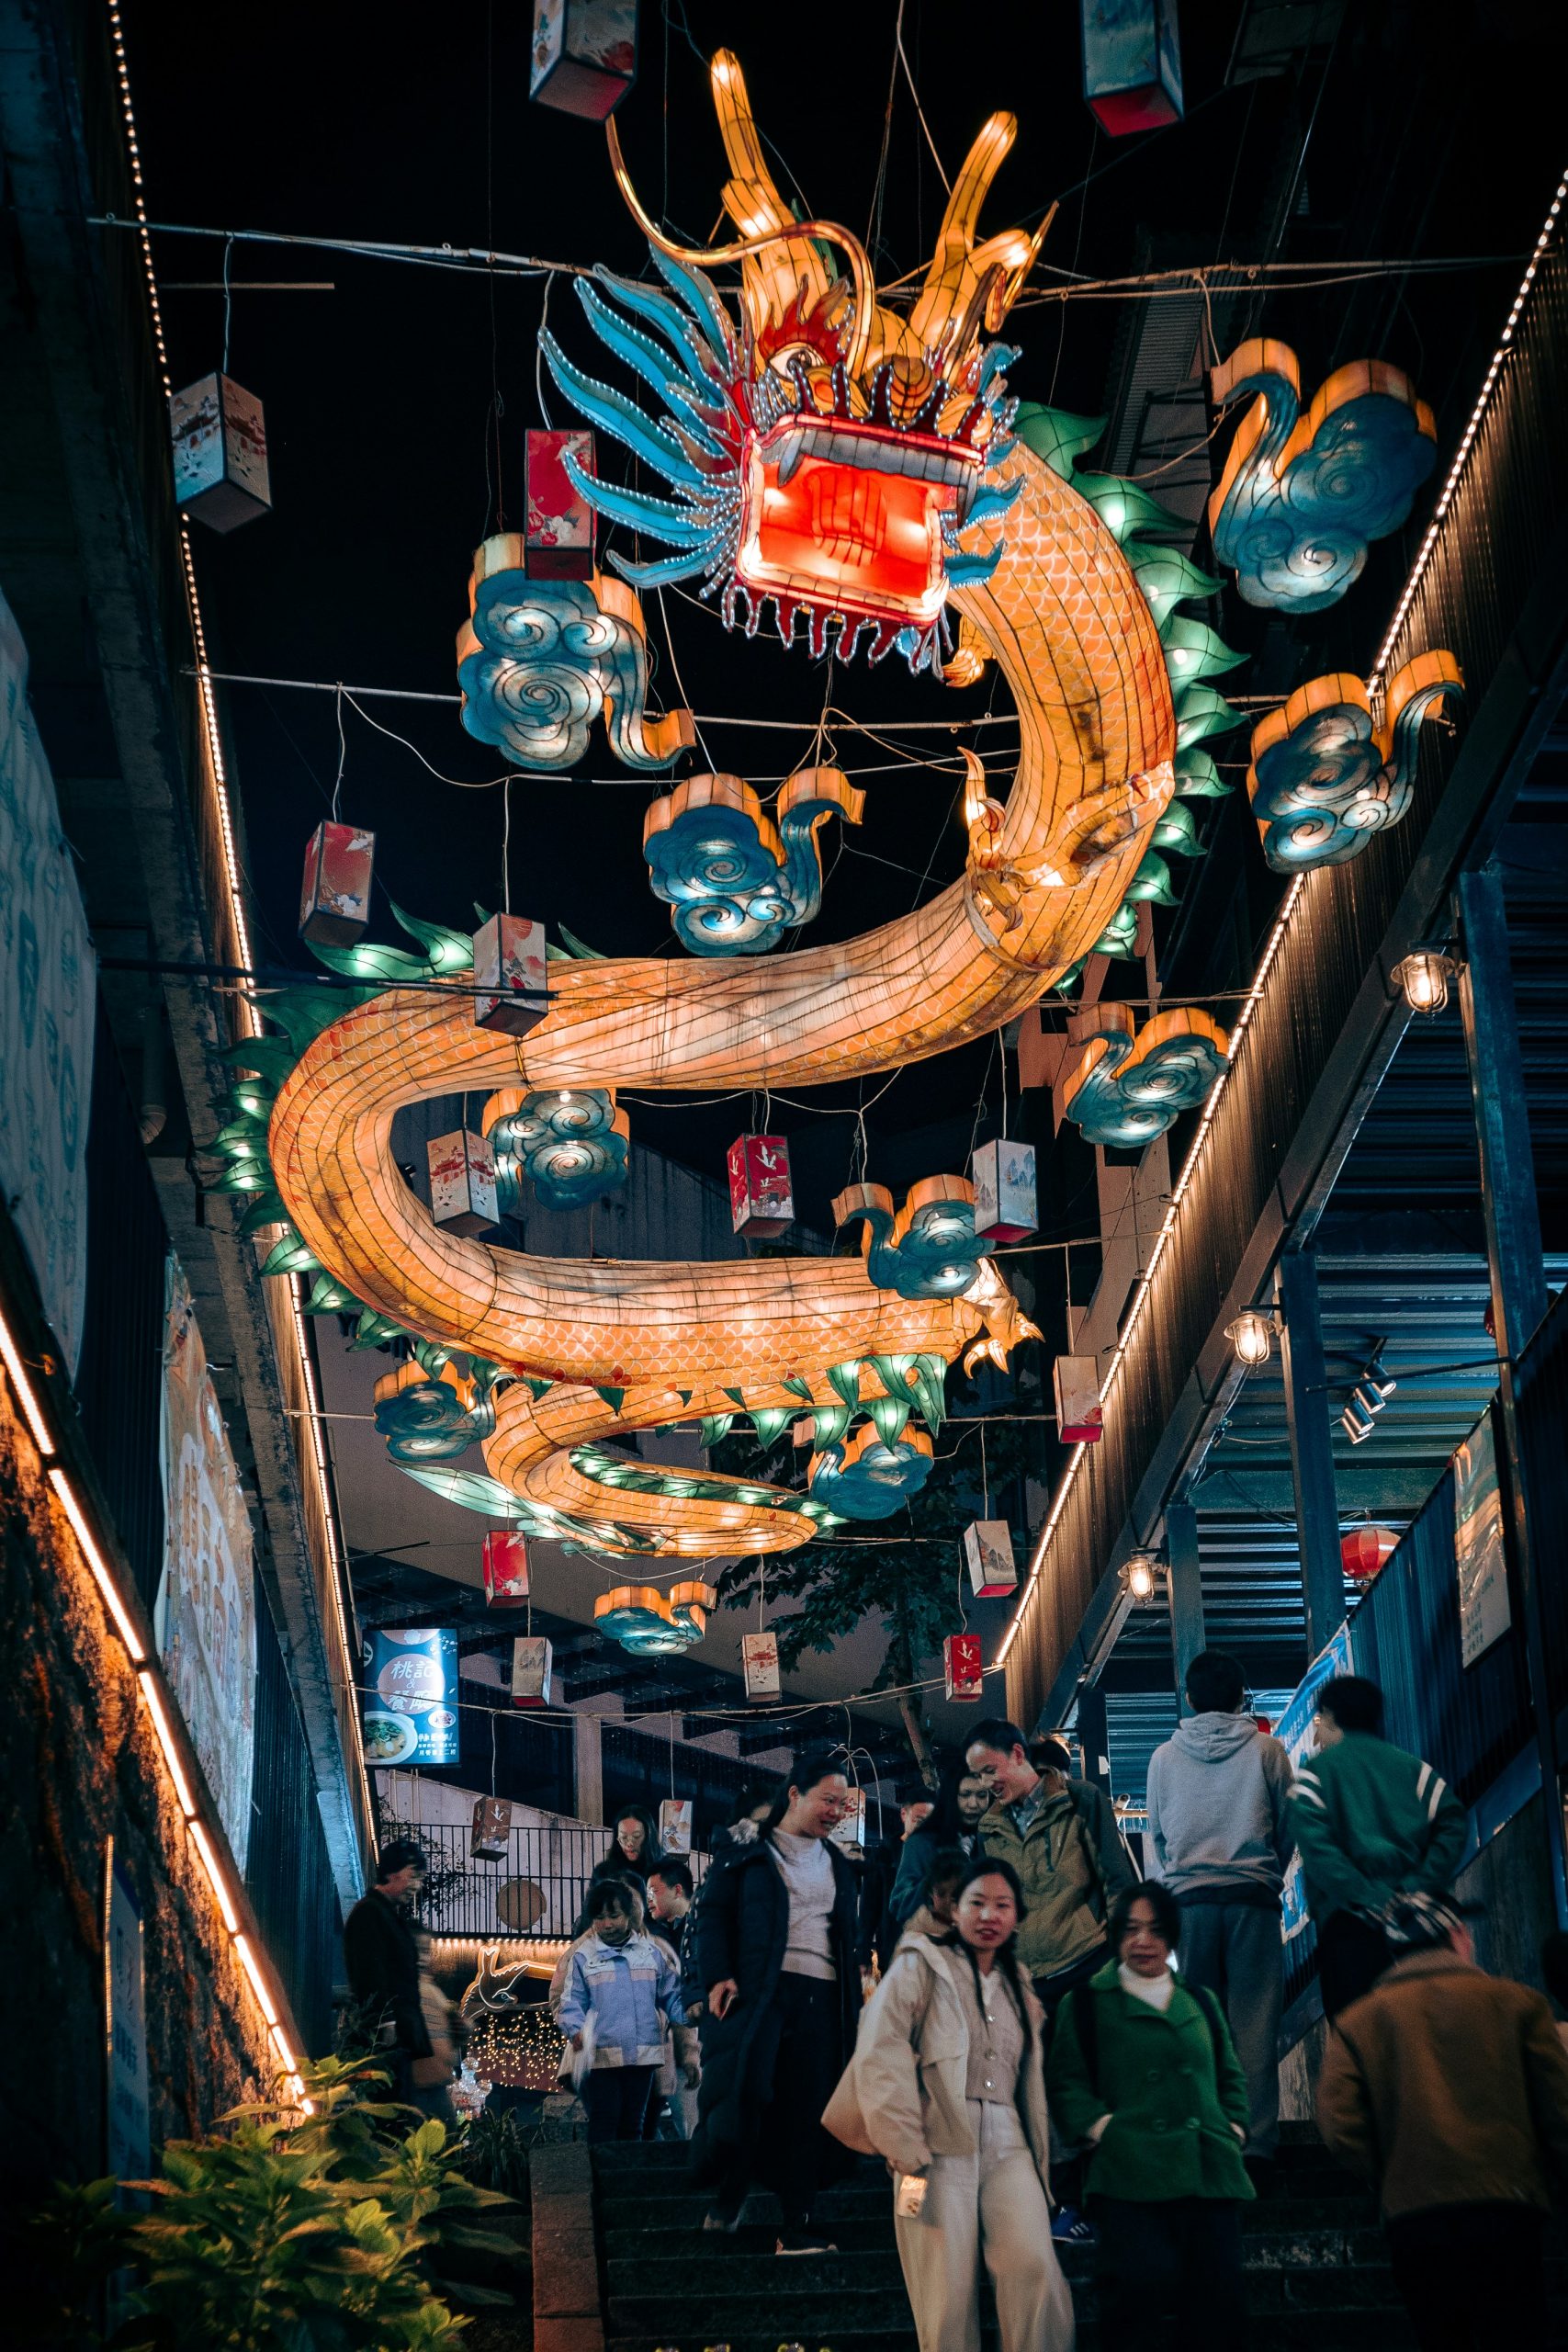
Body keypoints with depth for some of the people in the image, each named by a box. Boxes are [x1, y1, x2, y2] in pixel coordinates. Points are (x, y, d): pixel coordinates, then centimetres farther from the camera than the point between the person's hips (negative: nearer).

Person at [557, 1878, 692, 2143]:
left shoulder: (653, 1952, 10)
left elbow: (673, 1999, 12)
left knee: (632, 2126, 9)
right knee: (604, 2126, -8)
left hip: (643, 2055, 2)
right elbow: (572, 2004, 3)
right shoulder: (583, 1956, 6)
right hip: (601, 2057, -2)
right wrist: (576, 2032, -18)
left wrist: (687, 2051, 4)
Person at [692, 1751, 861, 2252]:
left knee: (807, 2110, -1)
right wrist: (718, 1976, -14)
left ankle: (796, 2228, 2)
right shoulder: (747, 1849, 5)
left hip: (819, 1997, 5)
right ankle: (728, 2193, 2)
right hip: (757, 1988, -5)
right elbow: (712, 1914, -2)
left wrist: (853, 2004, 16)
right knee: (744, 2089, -20)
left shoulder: (837, 1865, 21)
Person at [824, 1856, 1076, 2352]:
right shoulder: (920, 1965, 6)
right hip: (939, 2147, -4)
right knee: (948, 2298, -7)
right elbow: (880, 2056, -6)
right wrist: (905, 2153, -13)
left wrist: (1039, 2161, 10)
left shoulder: (1018, 1990, 23)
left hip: (1008, 2148, 4)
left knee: (1034, 2267, -20)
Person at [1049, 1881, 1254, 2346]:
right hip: (1132, 2175, -4)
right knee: (1146, 2280, -23)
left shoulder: (1201, 2004, 23)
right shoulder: (1089, 2004, 9)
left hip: (1208, 2172, 4)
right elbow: (1067, 2082, 3)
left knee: (1219, 2291, -4)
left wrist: (1234, 2128, 11)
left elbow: (1231, 2076, 27)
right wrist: (1102, 2127, -11)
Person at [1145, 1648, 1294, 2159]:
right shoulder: (1266, 1752, 2)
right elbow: (1290, 1827, 9)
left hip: (1189, 1900, 2)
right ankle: (1255, 2140, -7)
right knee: (1254, 2019, -2)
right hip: (1254, 1898, -1)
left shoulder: (1165, 1757, 7)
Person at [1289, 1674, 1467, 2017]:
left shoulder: (1315, 1773, 5)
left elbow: (1316, 1847, -11)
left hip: (1349, 1923, -4)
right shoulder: (1413, 1767, 16)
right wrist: (1421, 1886, -6)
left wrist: (1367, 1898, -15)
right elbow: (1453, 1824, 0)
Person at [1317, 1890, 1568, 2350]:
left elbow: (1340, 2128, -4)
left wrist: (1393, 2180, 10)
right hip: (1506, 2207, -2)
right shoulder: (1516, 2002, 4)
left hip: (1411, 2216, 2)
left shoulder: (1355, 2022, 7)